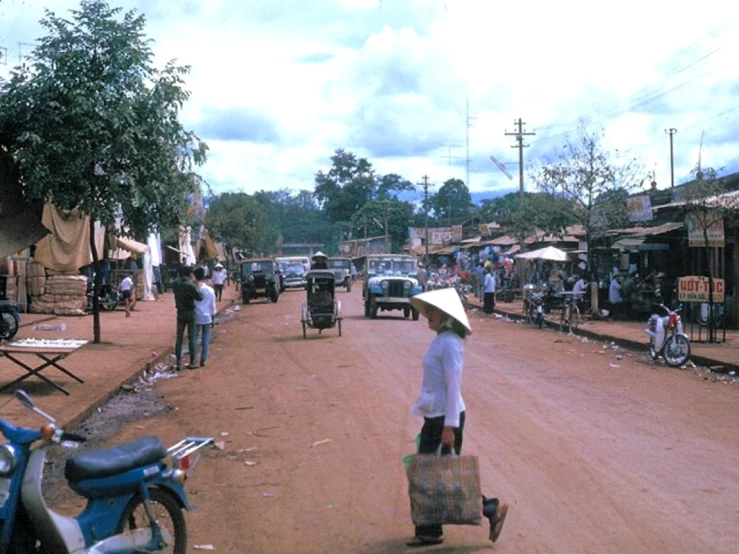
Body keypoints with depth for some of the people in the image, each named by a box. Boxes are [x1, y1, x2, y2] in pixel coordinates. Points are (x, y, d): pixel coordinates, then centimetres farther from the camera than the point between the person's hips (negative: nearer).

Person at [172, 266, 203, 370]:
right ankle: (192, 362, 10)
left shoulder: (175, 284, -3)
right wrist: (195, 284, -5)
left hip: (180, 313, 4)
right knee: (191, 338, 5)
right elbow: (200, 297, -13)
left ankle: (177, 362, 7)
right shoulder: (190, 285, -17)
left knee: (179, 338, 9)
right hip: (190, 313, -4)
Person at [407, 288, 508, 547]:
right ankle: (428, 531, 19)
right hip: (433, 417, 9)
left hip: (446, 418, -9)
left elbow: (453, 386, -21)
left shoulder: (449, 343, -19)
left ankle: (492, 509, 18)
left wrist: (449, 426, -21)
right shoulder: (440, 340, 9)